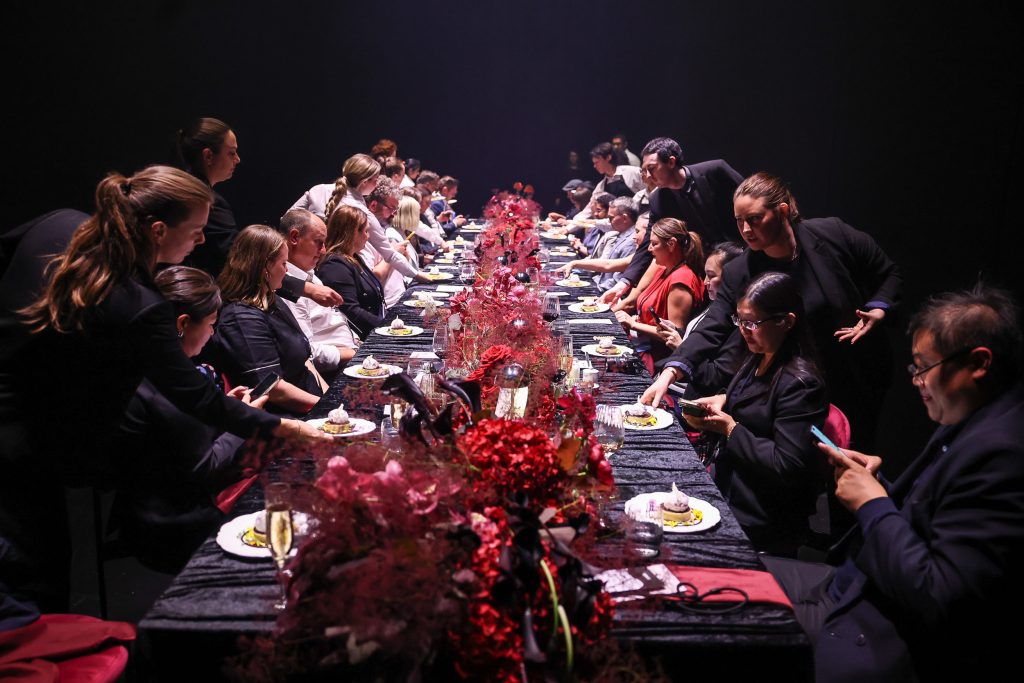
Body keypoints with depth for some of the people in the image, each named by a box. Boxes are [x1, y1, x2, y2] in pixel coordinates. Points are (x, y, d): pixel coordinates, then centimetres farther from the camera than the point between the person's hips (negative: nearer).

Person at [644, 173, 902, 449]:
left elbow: (890, 275, 0)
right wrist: (670, 372, -36)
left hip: (864, 378, 0)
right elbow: (712, 329, -22)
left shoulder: (834, 234, -16)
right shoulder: (740, 273, -15)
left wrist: (877, 312, -18)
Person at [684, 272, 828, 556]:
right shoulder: (758, 360, 6)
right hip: (724, 488, 9)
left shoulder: (800, 383, -22)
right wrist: (723, 400, 3)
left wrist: (730, 429, -19)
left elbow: (788, 466, -25)